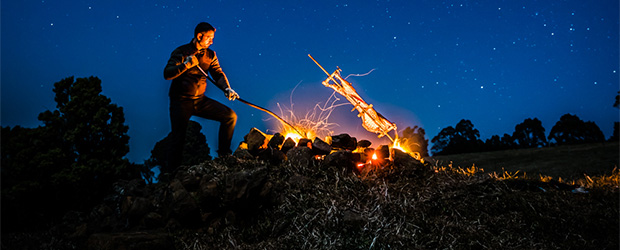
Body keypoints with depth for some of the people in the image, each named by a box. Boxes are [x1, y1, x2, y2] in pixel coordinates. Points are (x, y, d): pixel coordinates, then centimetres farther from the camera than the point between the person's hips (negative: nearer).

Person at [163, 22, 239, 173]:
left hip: (200, 101, 5)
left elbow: (218, 74, 0)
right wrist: (186, 65, -29)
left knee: (230, 116, -7)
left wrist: (227, 89, -20)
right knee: (178, 139, -8)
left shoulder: (210, 55, 8)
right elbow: (167, 74, -14)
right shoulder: (181, 52, -6)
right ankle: (171, 170, 7)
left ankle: (224, 153, 4)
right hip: (181, 102, -4)